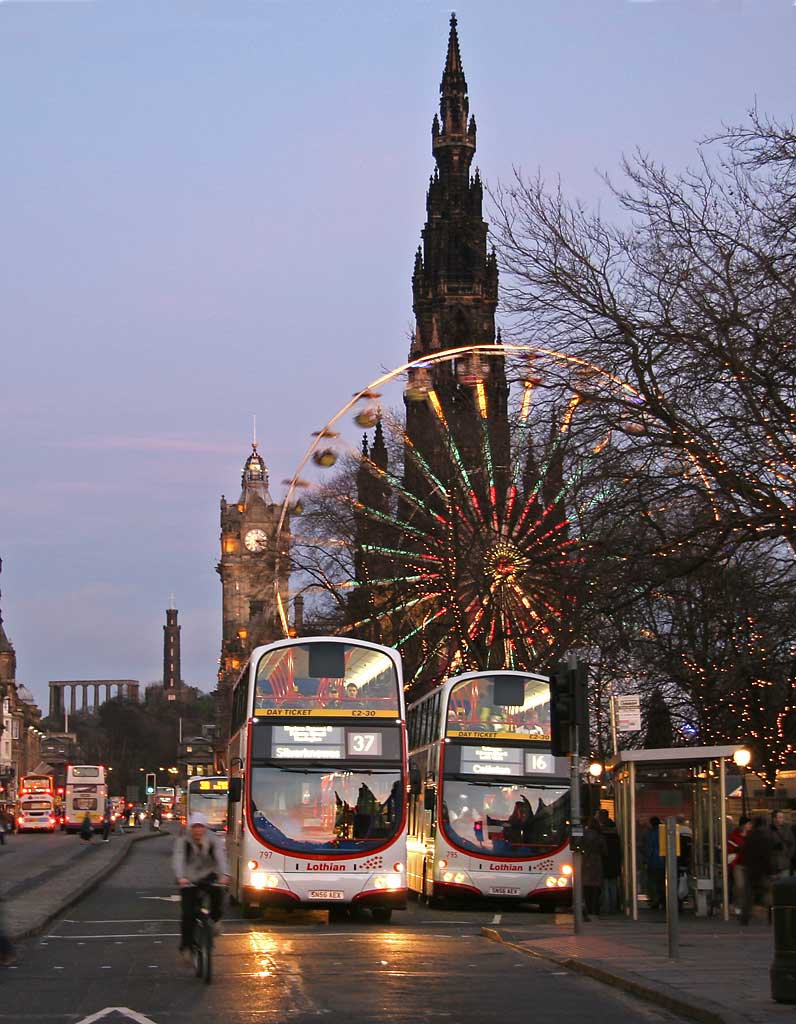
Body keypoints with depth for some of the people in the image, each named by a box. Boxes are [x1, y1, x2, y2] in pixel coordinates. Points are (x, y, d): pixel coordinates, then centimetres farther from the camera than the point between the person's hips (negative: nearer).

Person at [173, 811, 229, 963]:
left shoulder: (213, 840, -13)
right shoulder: (183, 841, -15)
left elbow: (221, 856, -27)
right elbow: (178, 859, -28)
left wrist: (224, 875, -47)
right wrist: (180, 877, -48)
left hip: (208, 876, 0)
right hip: (189, 879, 0)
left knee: (217, 892, -30)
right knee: (188, 912, -12)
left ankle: (215, 919, 0)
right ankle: (185, 946, 2)